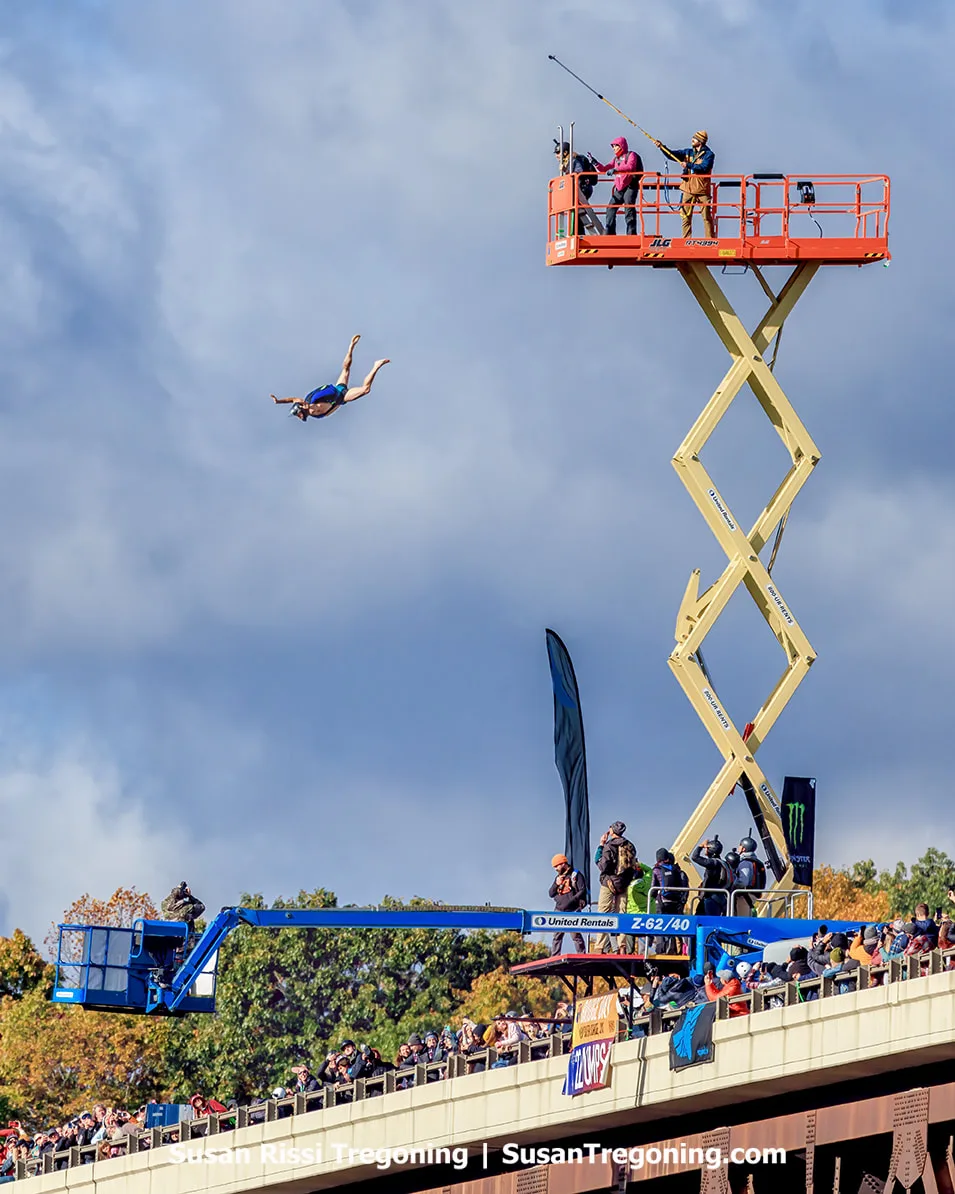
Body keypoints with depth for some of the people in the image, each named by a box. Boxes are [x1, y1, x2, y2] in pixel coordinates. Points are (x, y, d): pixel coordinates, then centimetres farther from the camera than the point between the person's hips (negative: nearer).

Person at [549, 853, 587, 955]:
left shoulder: (576, 875, -1)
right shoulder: (558, 877, 20)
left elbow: (582, 891, -8)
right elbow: (550, 894, 17)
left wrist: (572, 900, -20)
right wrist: (556, 884, -1)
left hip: (572, 911, -6)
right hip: (559, 910, 6)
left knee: (575, 934, -10)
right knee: (557, 935, 3)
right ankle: (554, 957, 4)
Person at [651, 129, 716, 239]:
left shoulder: (709, 155, -4)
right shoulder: (688, 152, 13)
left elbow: (704, 168, -19)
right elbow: (672, 155, 10)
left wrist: (688, 165, -21)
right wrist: (662, 147, -2)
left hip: (702, 190, -5)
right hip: (688, 189, 5)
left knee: (707, 217, -5)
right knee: (686, 216, 4)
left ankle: (710, 240, -2)